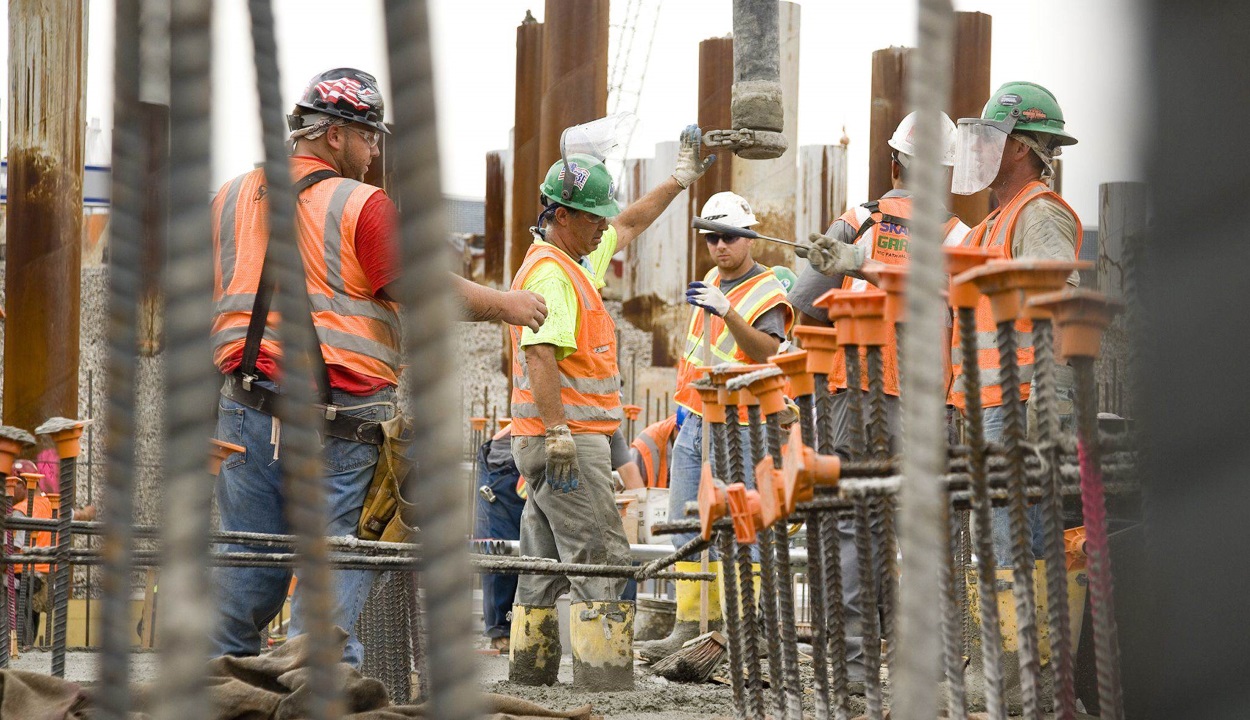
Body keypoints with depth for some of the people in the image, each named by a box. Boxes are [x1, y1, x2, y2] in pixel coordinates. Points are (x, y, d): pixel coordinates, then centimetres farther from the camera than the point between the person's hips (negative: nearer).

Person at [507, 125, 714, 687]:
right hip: (568, 440, -11)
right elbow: (540, 356, -24)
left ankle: (528, 677, 15)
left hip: (556, 440, 11)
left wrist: (679, 181, 37)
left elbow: (628, 225, 34)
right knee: (601, 563, -13)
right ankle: (603, 684, -16)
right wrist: (559, 435, -28)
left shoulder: (574, 258, 16)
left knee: (545, 568, 12)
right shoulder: (550, 272, -15)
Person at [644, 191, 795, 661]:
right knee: (686, 531, 7)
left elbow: (767, 351, -28)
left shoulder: (768, 295, -10)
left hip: (735, 432, -8)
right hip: (692, 426, 8)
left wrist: (728, 313, -41)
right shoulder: (713, 280, 14)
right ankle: (690, 625, 10)